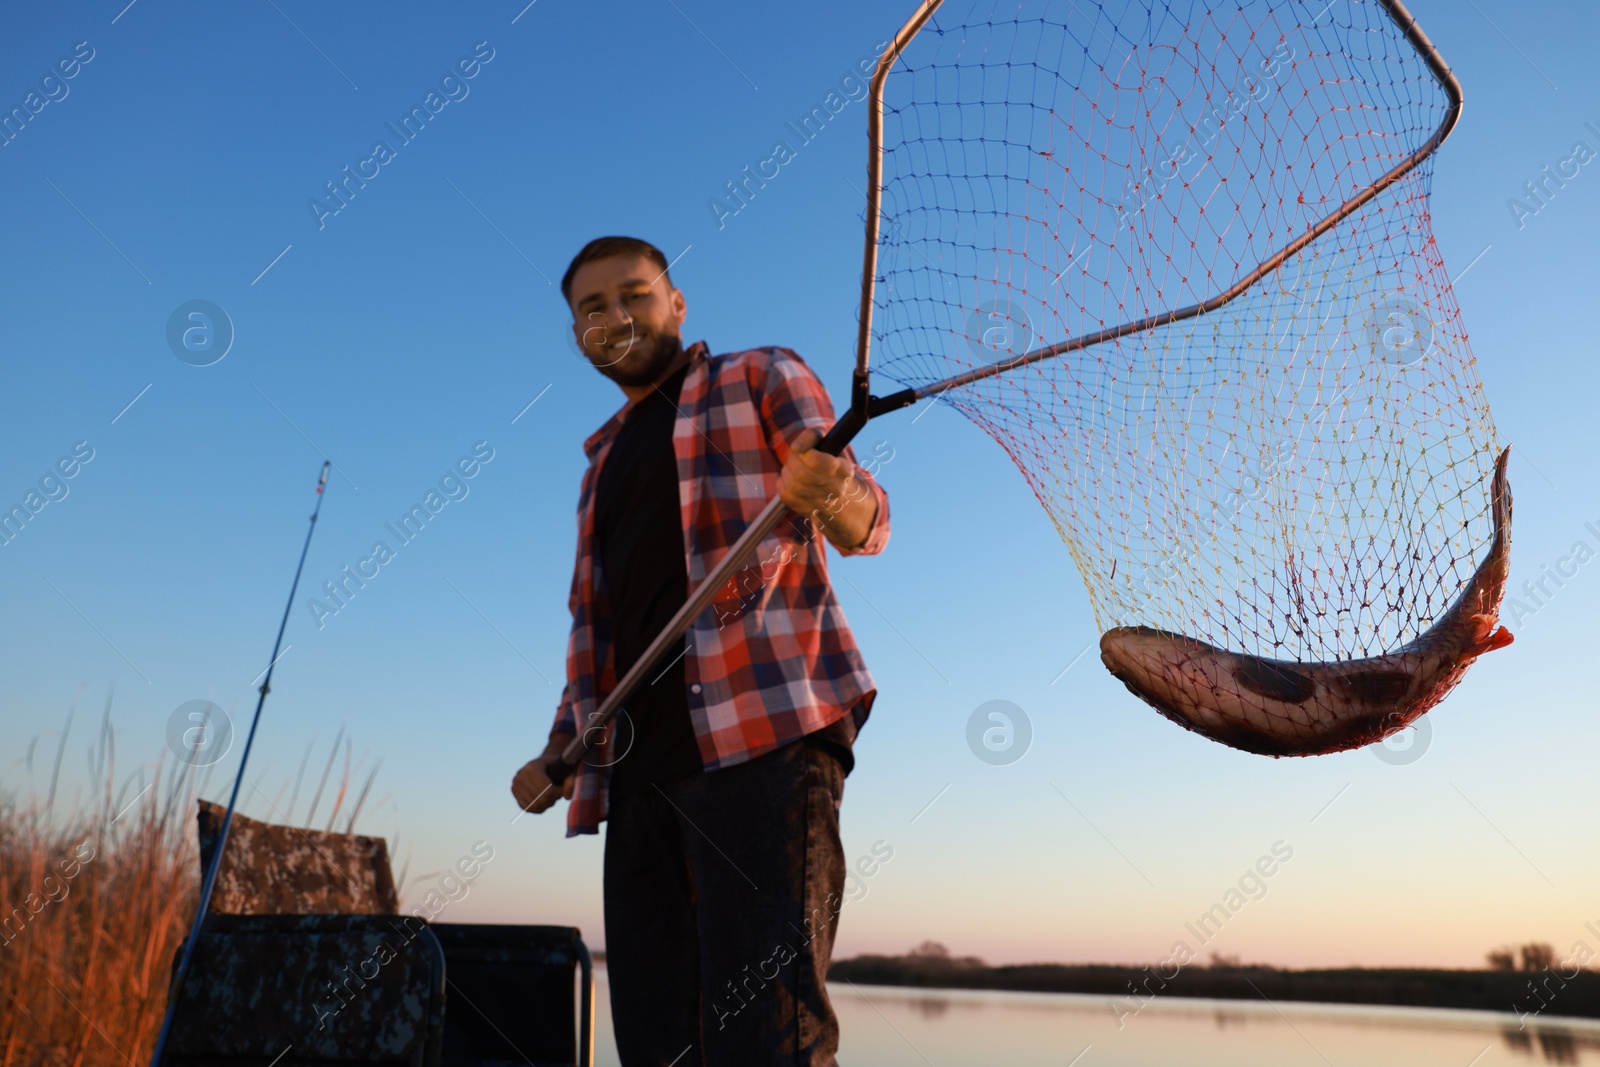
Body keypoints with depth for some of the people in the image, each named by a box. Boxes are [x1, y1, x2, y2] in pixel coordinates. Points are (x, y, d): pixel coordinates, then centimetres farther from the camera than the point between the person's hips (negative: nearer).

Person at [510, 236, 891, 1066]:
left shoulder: (760, 379, 10)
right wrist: (558, 754, 17)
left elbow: (866, 524, -3)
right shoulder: (603, 459, 27)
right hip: (639, 763, 6)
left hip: (762, 734, -6)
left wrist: (829, 493, -27)